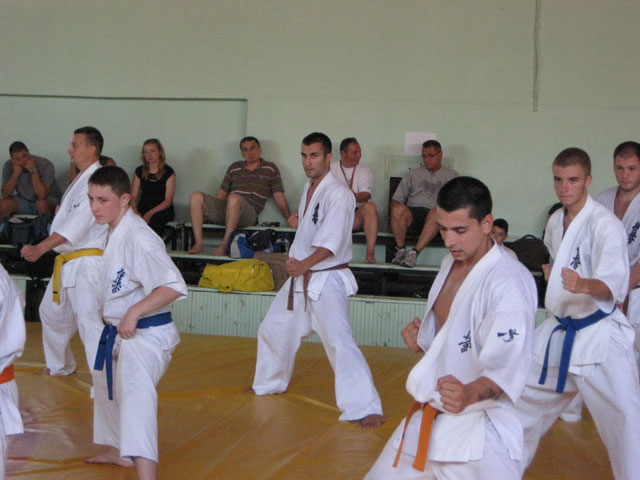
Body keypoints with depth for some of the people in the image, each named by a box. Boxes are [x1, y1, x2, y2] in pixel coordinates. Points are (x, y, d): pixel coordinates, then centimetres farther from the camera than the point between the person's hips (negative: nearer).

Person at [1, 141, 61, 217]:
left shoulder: (46, 165, -24)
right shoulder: (8, 165, -11)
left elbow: (42, 195, -32)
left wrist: (33, 171, -34)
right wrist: (15, 174, -26)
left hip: (49, 199, -3)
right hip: (24, 199, 4)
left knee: (42, 204, -37)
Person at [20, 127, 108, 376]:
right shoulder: (82, 179, 15)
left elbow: (77, 224, -28)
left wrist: (41, 248, -35)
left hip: (85, 264, -11)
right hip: (68, 262, 11)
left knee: (89, 322, -15)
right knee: (52, 312, 23)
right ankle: (60, 366, 41)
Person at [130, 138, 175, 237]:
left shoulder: (168, 172, 1)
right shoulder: (139, 171, 13)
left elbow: (168, 200, -5)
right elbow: (133, 196, 10)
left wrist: (150, 213, -18)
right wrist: (135, 211, -13)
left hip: (162, 210, -3)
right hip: (143, 208, 3)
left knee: (153, 221, -37)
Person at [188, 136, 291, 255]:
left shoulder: (270, 169, 15)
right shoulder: (234, 168, 25)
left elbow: (279, 197, 9)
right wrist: (207, 213, 19)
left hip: (249, 213, -4)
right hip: (225, 208, 4)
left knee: (234, 198, -38)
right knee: (196, 196, -19)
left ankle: (225, 245, -34)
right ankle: (198, 244, -26)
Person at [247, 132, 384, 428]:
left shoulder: (338, 194, -17)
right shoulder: (309, 187, 12)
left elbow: (331, 243, -27)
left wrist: (304, 264, -40)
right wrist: (298, 220, 8)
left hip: (327, 280, -9)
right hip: (300, 276, 9)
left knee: (339, 342, -19)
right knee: (273, 330, 20)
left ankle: (367, 409, -16)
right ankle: (269, 384, 43)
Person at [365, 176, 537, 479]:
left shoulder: (509, 282, -21)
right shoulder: (452, 262, 8)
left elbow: (505, 366, -30)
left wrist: (469, 394, -48)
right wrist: (422, 338, 3)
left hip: (477, 432, -8)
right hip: (426, 420, 9)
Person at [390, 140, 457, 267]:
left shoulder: (451, 176, 22)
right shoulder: (413, 174, 26)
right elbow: (396, 200, 19)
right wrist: (395, 218, -2)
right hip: (412, 212, 2)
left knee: (436, 213, -39)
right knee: (398, 209, -34)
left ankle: (414, 252, -40)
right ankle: (400, 250, -23)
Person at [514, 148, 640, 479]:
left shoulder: (604, 224, -17)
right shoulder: (555, 221, 7)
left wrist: (584, 285, -51)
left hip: (599, 337, -7)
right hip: (558, 331, 8)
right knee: (524, 400, 19)